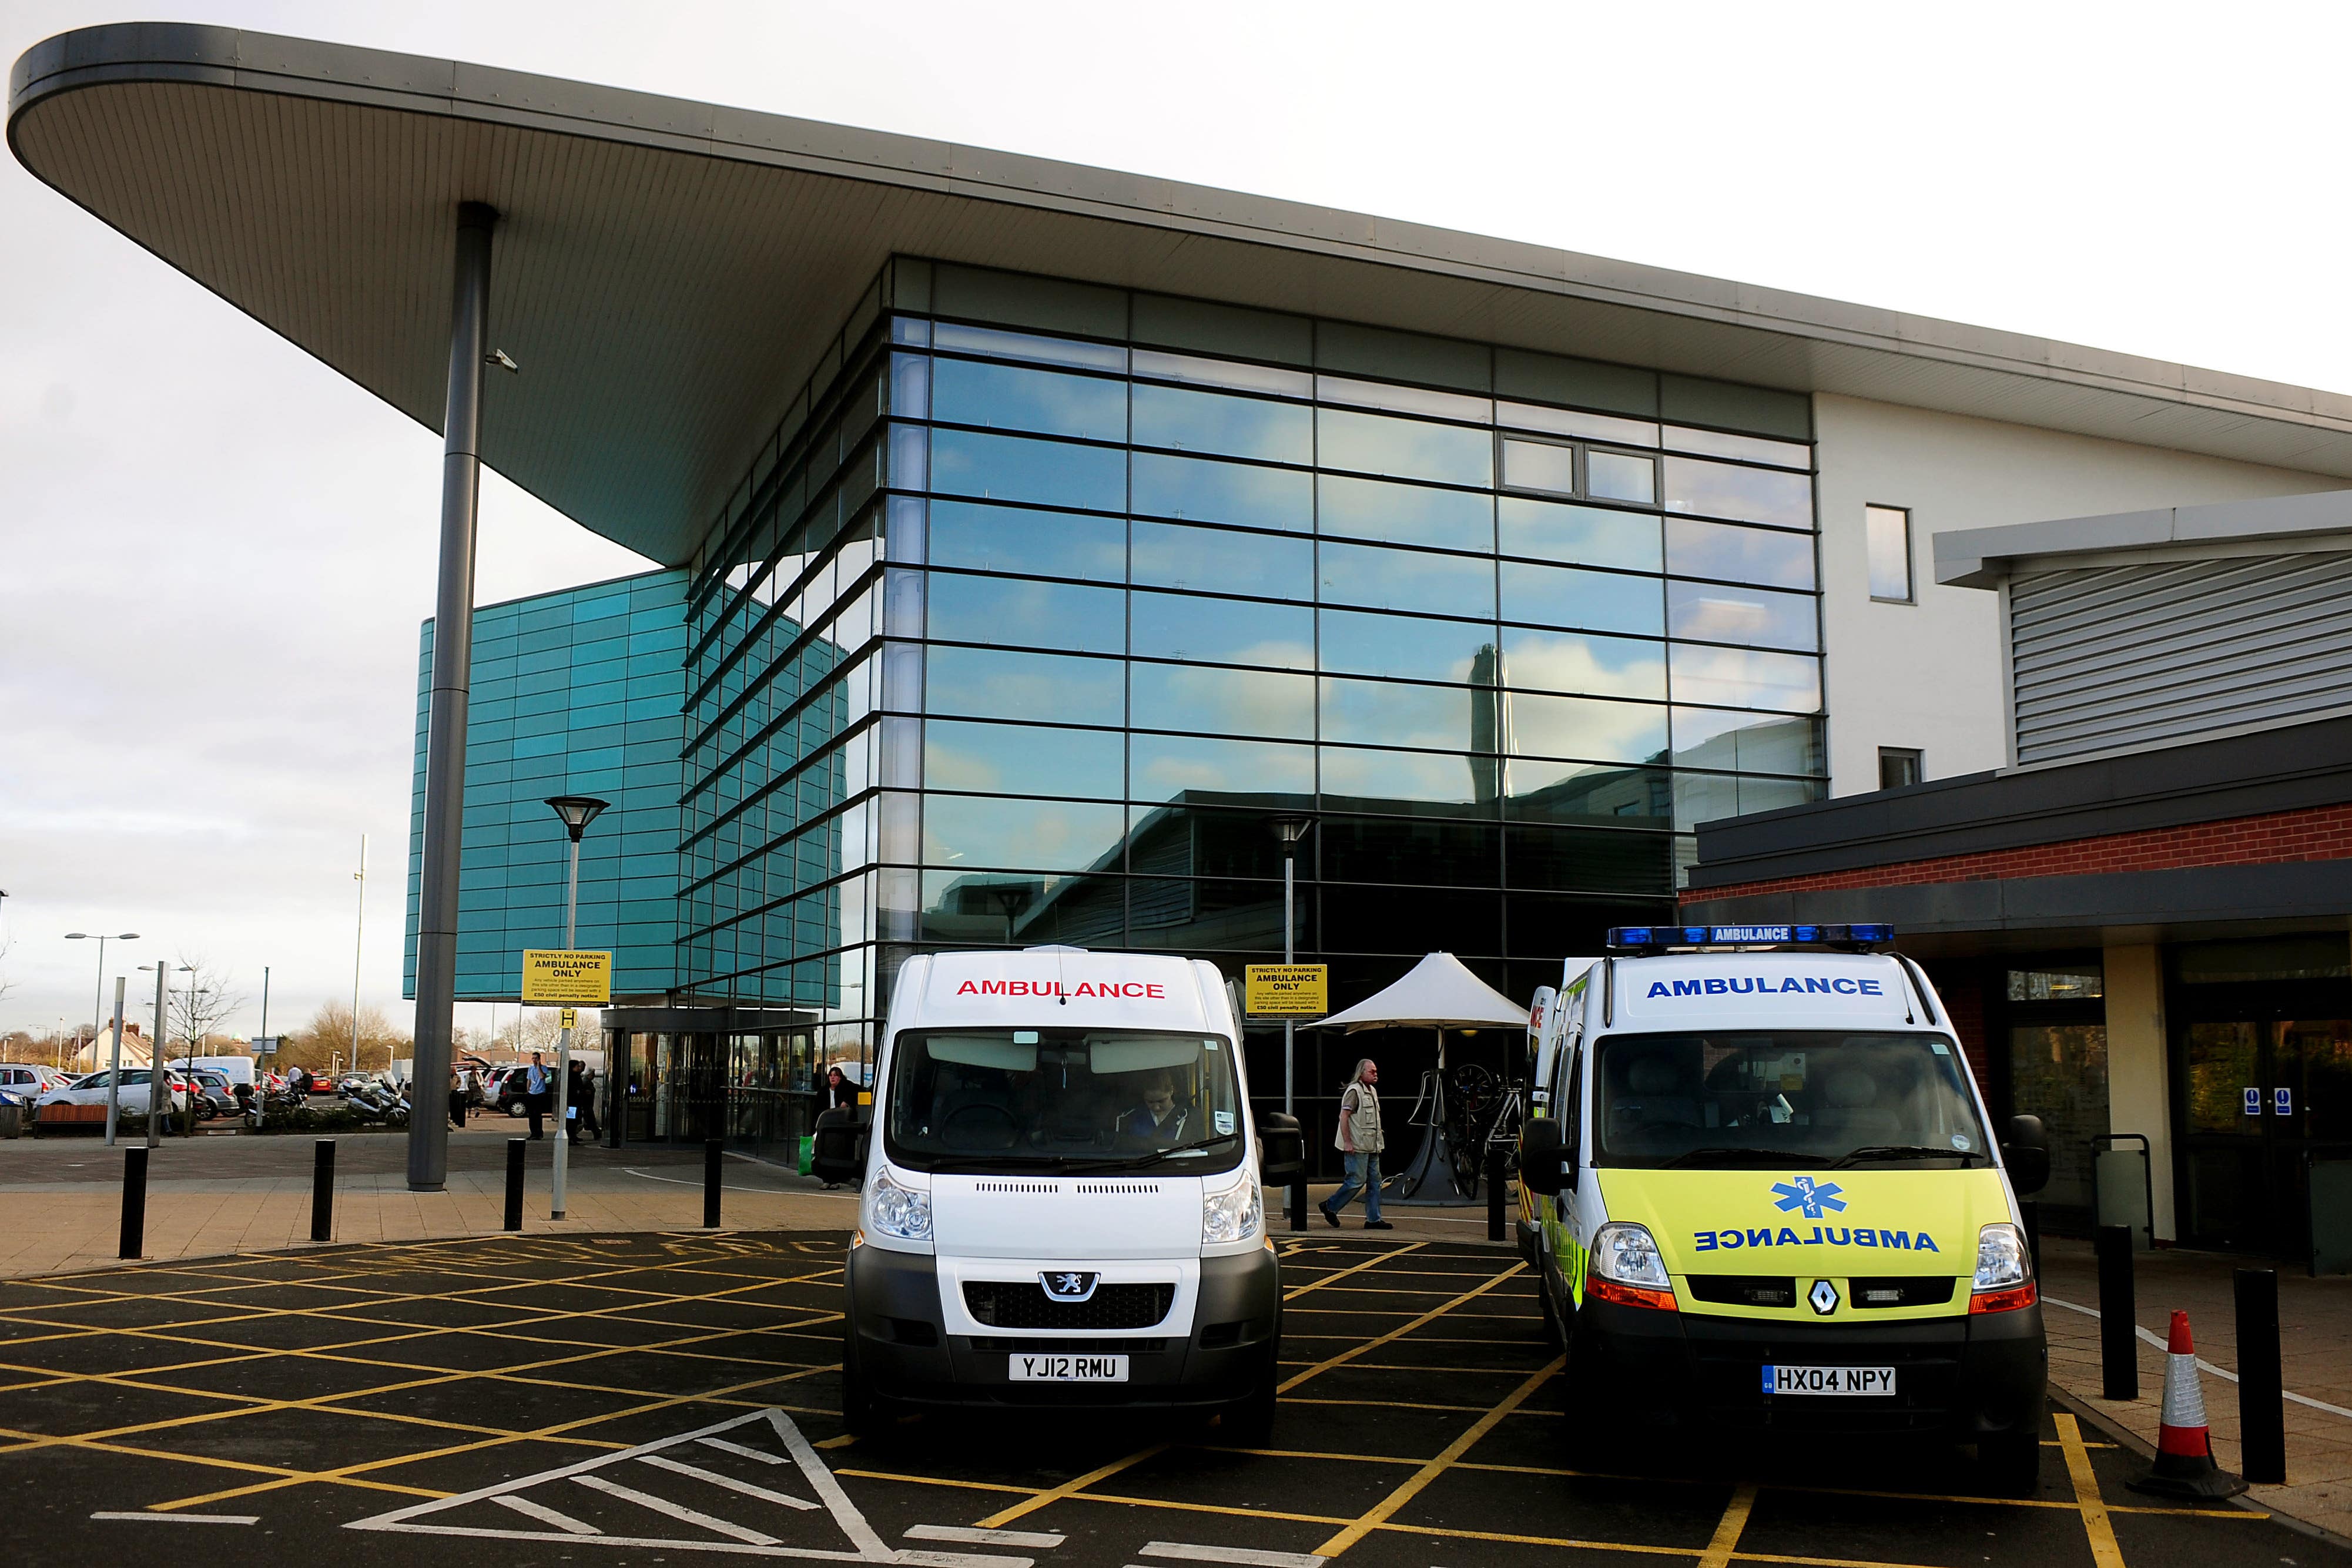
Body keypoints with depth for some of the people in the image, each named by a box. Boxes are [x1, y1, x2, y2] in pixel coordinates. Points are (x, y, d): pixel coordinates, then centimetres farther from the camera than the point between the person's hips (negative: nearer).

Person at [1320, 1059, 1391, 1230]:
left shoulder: (1372, 1091, 16)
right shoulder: (1354, 1091, -13)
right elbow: (1344, 1116, -17)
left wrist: (1378, 1141, 21)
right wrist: (1347, 1142, -21)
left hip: (1371, 1146, 9)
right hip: (1357, 1147, -9)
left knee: (1375, 1181, 6)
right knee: (1357, 1180, -7)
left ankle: (1373, 1219, 9)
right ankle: (1330, 1206, 8)